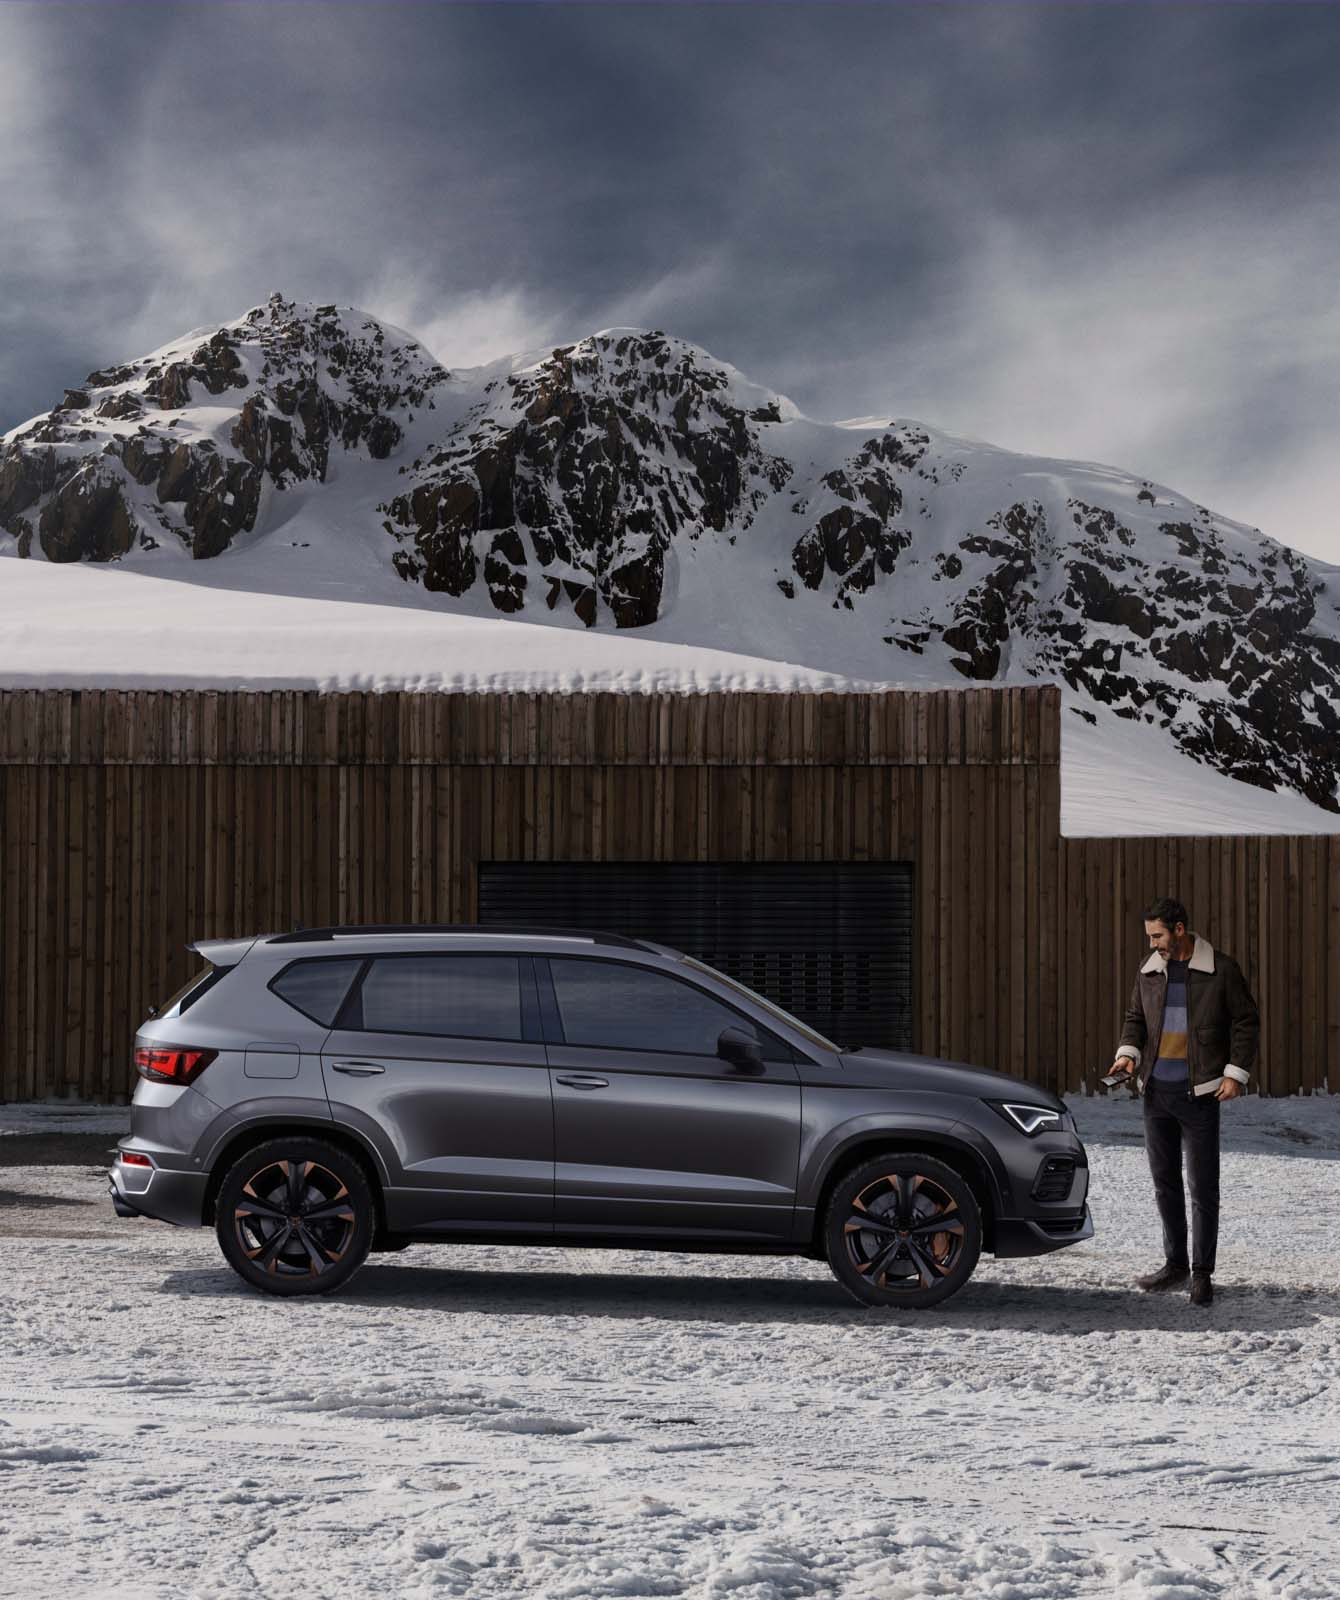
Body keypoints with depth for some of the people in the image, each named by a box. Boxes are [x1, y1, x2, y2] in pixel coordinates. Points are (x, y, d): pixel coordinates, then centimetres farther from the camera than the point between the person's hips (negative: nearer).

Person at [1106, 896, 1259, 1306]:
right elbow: (1135, 1018, 17)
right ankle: (1175, 1264, 22)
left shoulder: (1221, 969, -6)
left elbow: (1246, 1022, -2)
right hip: (1156, 1091, 5)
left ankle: (1202, 1273, 3)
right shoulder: (1150, 971, 8)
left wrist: (1236, 1073, -10)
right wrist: (1128, 1053, -2)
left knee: (1202, 1186, -3)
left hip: (1199, 1092, -5)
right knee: (1164, 1181, 11)